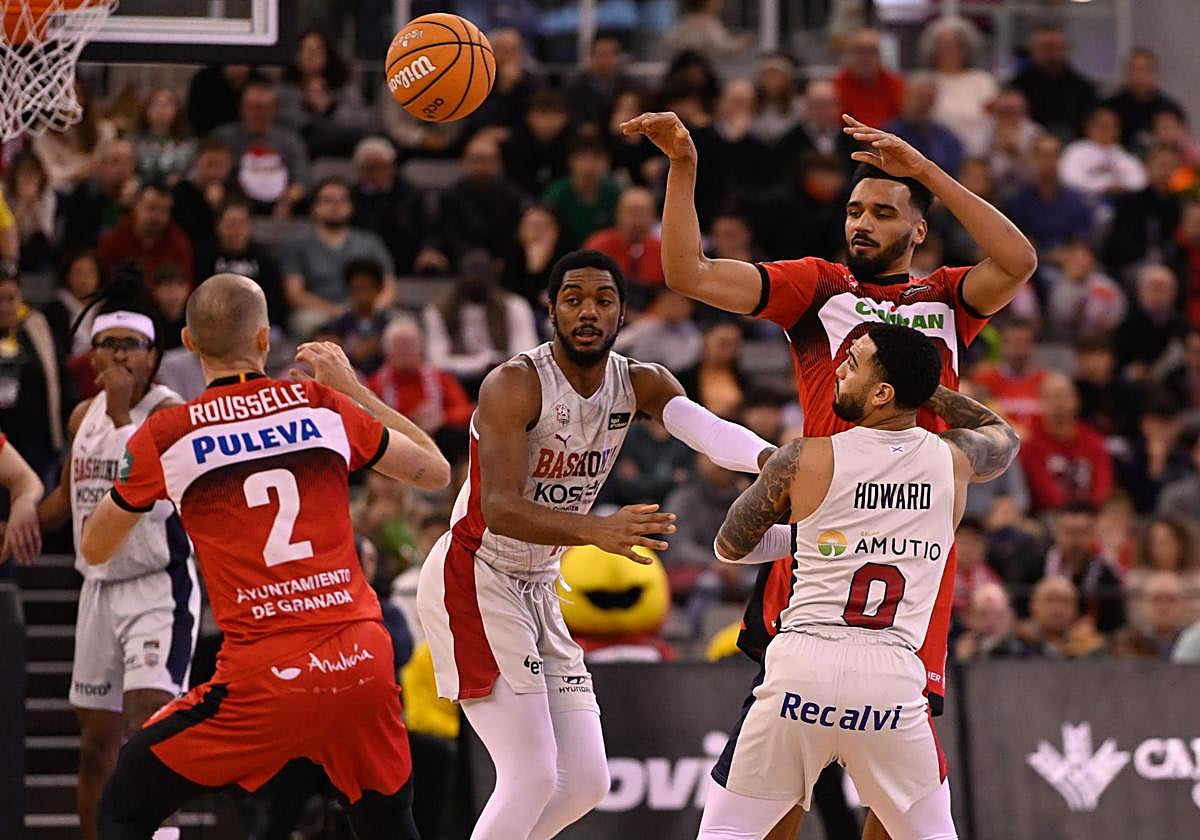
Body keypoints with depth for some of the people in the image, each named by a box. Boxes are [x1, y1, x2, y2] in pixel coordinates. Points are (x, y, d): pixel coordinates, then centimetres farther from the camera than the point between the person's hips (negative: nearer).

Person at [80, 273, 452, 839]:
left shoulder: (165, 436, 1)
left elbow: (95, 551, 16)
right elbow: (435, 472, 21)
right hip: (363, 660, 3)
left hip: (266, 676, -3)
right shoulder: (324, 407, 6)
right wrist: (353, 389, 30)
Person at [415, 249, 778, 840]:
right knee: (532, 776, -16)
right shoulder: (515, 385, -19)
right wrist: (594, 531, -49)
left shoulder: (641, 386, 0)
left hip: (537, 591, 8)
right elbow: (500, 510, -31)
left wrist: (772, 459, -44)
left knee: (586, 780, 5)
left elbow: (705, 427, -21)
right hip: (472, 580, -8)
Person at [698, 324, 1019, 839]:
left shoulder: (804, 460, 0)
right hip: (893, 679, 2)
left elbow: (729, 546, 16)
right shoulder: (953, 460, 7)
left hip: (802, 666, -2)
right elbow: (1003, 436, 34)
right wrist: (922, 386, 29)